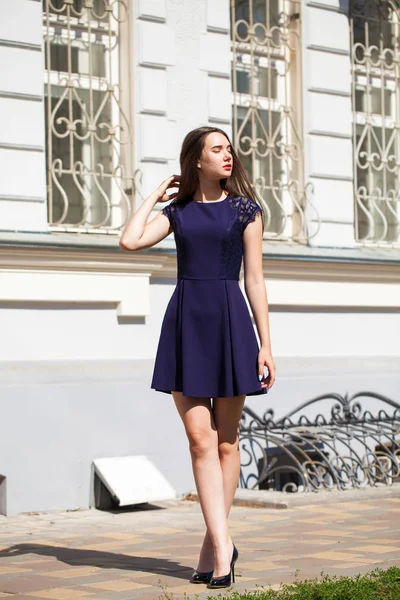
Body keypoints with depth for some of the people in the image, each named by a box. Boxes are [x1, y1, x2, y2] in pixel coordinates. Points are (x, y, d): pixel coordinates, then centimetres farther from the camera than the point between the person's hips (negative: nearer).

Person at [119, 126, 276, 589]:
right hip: (185, 321, 1)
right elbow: (130, 241, -6)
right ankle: (222, 545, -9)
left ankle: (214, 543, 14)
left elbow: (255, 280, 3)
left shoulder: (245, 209, 5)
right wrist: (156, 195, 8)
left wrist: (265, 345, -2)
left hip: (230, 322, -1)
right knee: (200, 439, -7)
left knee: (225, 441, 4)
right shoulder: (177, 211, 11)